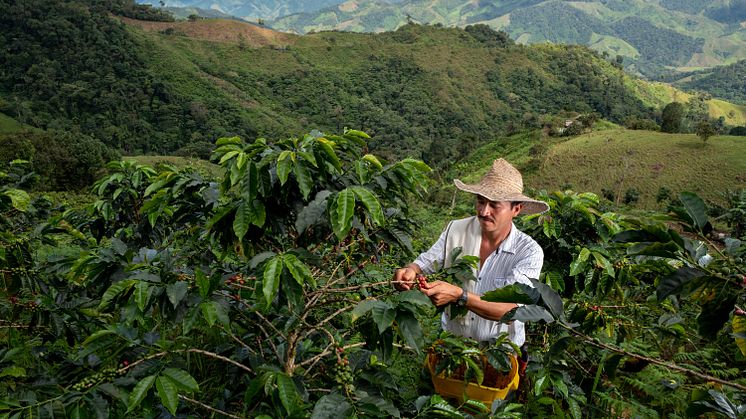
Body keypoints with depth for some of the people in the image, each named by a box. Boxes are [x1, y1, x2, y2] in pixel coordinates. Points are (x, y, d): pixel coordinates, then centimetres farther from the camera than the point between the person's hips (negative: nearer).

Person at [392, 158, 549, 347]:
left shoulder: (530, 252, -12)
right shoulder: (456, 229, -4)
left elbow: (511, 311, -22)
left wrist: (458, 296, -34)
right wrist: (410, 271, -21)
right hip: (450, 339, 2)